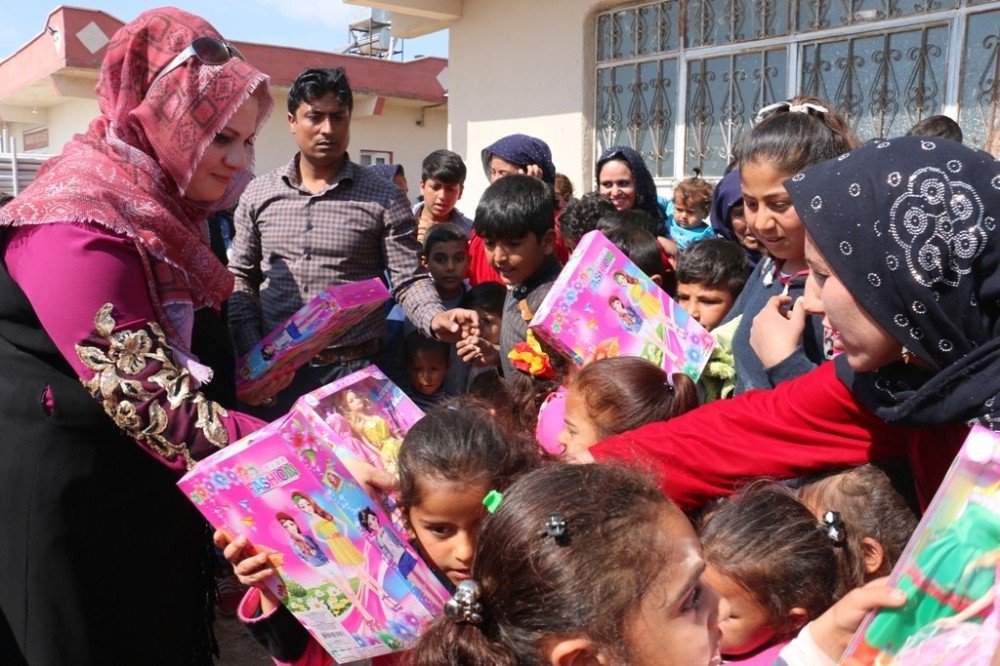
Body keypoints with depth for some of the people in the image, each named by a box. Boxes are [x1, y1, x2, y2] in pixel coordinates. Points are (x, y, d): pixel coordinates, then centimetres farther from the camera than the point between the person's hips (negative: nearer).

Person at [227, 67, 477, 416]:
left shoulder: (385, 199, -2)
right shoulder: (258, 194, 6)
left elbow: (409, 280, -3)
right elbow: (240, 279, 11)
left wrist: (435, 319, -23)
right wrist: (253, 351, -1)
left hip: (354, 373, -2)